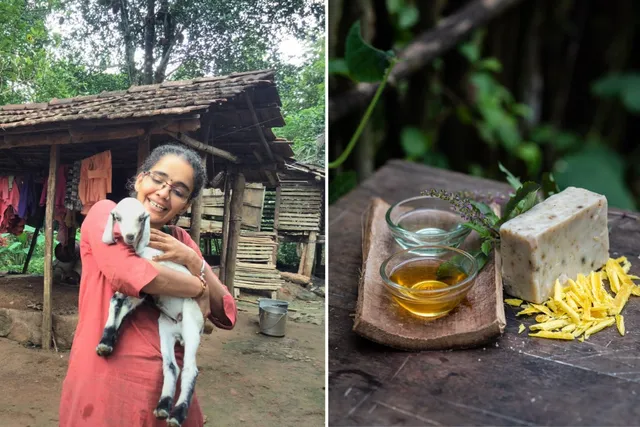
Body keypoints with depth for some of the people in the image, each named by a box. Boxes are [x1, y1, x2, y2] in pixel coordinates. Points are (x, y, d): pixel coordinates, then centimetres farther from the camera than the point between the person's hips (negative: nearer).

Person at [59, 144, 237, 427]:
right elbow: (131, 274, -25)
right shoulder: (106, 213, -4)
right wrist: (199, 288, -11)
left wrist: (192, 260, -12)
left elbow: (226, 316, 2)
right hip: (106, 380, -5)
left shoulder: (180, 240, 8)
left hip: (169, 381, 5)